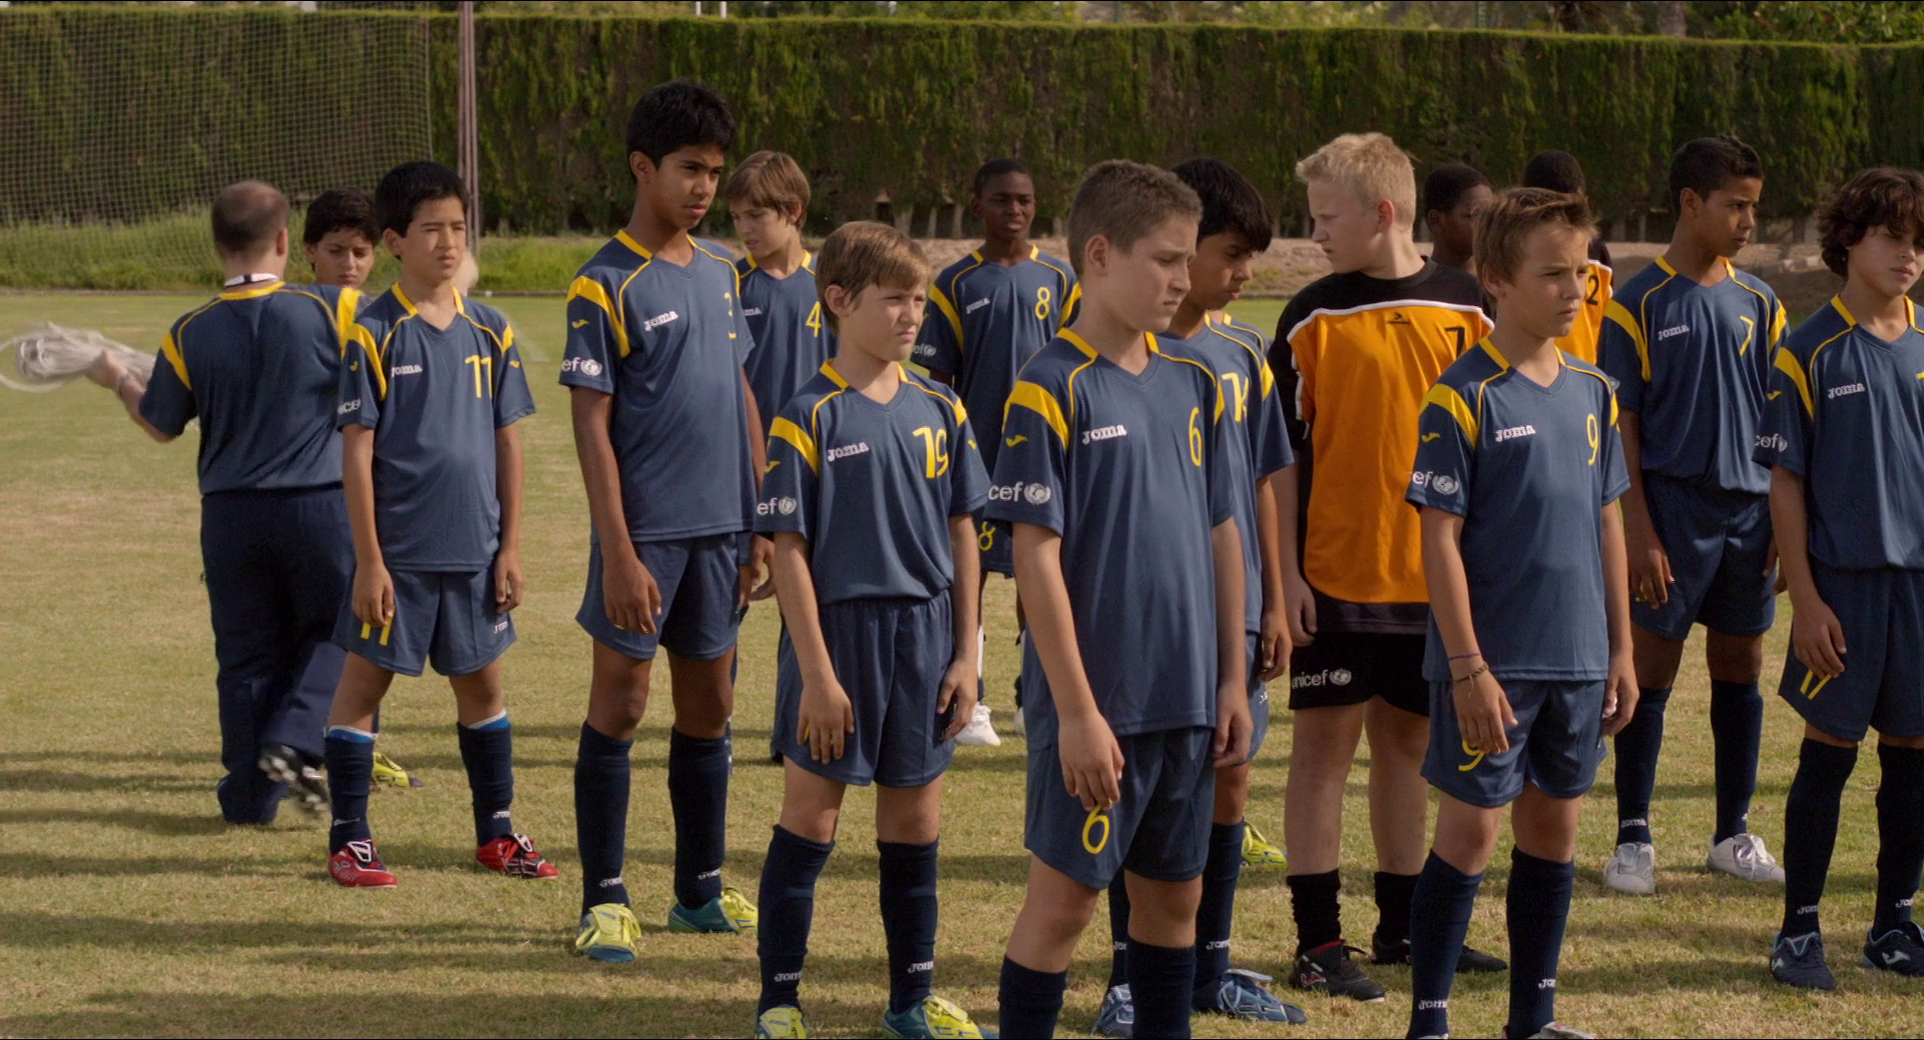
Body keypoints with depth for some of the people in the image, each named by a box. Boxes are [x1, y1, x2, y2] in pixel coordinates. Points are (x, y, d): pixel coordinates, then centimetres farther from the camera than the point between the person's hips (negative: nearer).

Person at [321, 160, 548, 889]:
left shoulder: (489, 332, 5)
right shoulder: (374, 335, -8)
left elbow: (507, 442, 9)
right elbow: (357, 451, -9)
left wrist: (510, 547, 5)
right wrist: (369, 560, -12)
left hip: (475, 549, 4)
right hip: (399, 549, -4)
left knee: (481, 684, 12)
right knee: (365, 680, 3)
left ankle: (496, 831, 23)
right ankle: (349, 840, 10)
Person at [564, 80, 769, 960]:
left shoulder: (720, 273, 10)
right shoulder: (605, 286, -9)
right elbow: (592, 425, -11)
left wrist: (761, 521, 12)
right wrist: (618, 551, -16)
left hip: (720, 526, 6)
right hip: (646, 527, -6)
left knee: (709, 704, 11)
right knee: (620, 705, -2)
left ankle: (701, 890, 21)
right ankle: (604, 902, 4)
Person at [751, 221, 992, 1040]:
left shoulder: (938, 410, 4)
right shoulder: (809, 419, -10)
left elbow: (962, 535, 9)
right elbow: (790, 553, -11)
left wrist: (966, 654, 5)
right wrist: (817, 674, -14)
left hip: (923, 636, 4)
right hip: (839, 633, -4)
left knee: (915, 825, 11)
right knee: (809, 820, 3)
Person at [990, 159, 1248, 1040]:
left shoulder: (1193, 387, 8)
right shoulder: (1051, 392, -11)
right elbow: (1037, 557, -14)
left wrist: (1232, 679, 11)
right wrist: (1076, 709, -17)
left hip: (1188, 699, 6)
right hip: (1099, 703, -6)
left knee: (1174, 893, 13)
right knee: (1064, 895, 0)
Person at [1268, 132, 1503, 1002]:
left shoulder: (1465, 311, 3)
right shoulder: (1313, 318, -2)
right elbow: (1281, 457, -1)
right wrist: (1285, 574, -7)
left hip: (1436, 572, 3)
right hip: (1336, 572, -2)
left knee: (1409, 742, 12)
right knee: (1324, 743, -2)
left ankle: (1403, 925, 22)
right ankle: (1318, 941, 2)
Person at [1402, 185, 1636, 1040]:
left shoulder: (1592, 392, 8)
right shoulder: (1464, 398, -11)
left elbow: (1606, 521, 14)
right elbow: (1440, 539, -13)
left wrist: (1620, 649, 13)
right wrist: (1468, 666, -16)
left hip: (1577, 660, 6)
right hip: (1494, 661, -6)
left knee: (1554, 828, 11)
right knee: (1470, 830, -2)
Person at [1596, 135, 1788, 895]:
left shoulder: (1759, 304, 8)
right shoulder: (1640, 305, -5)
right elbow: (1622, 427, -6)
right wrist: (1638, 531, -12)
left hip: (1749, 511, 4)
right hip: (1673, 508, -4)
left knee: (1740, 670, 9)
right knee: (1652, 671, 0)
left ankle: (1734, 834, 19)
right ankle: (1633, 839, 7)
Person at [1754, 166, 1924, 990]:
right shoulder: (1811, 354, -5)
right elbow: (1786, 483, -5)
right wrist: (1806, 598, -11)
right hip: (1846, 580, -4)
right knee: (1828, 754, 1)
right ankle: (1798, 931, 8)